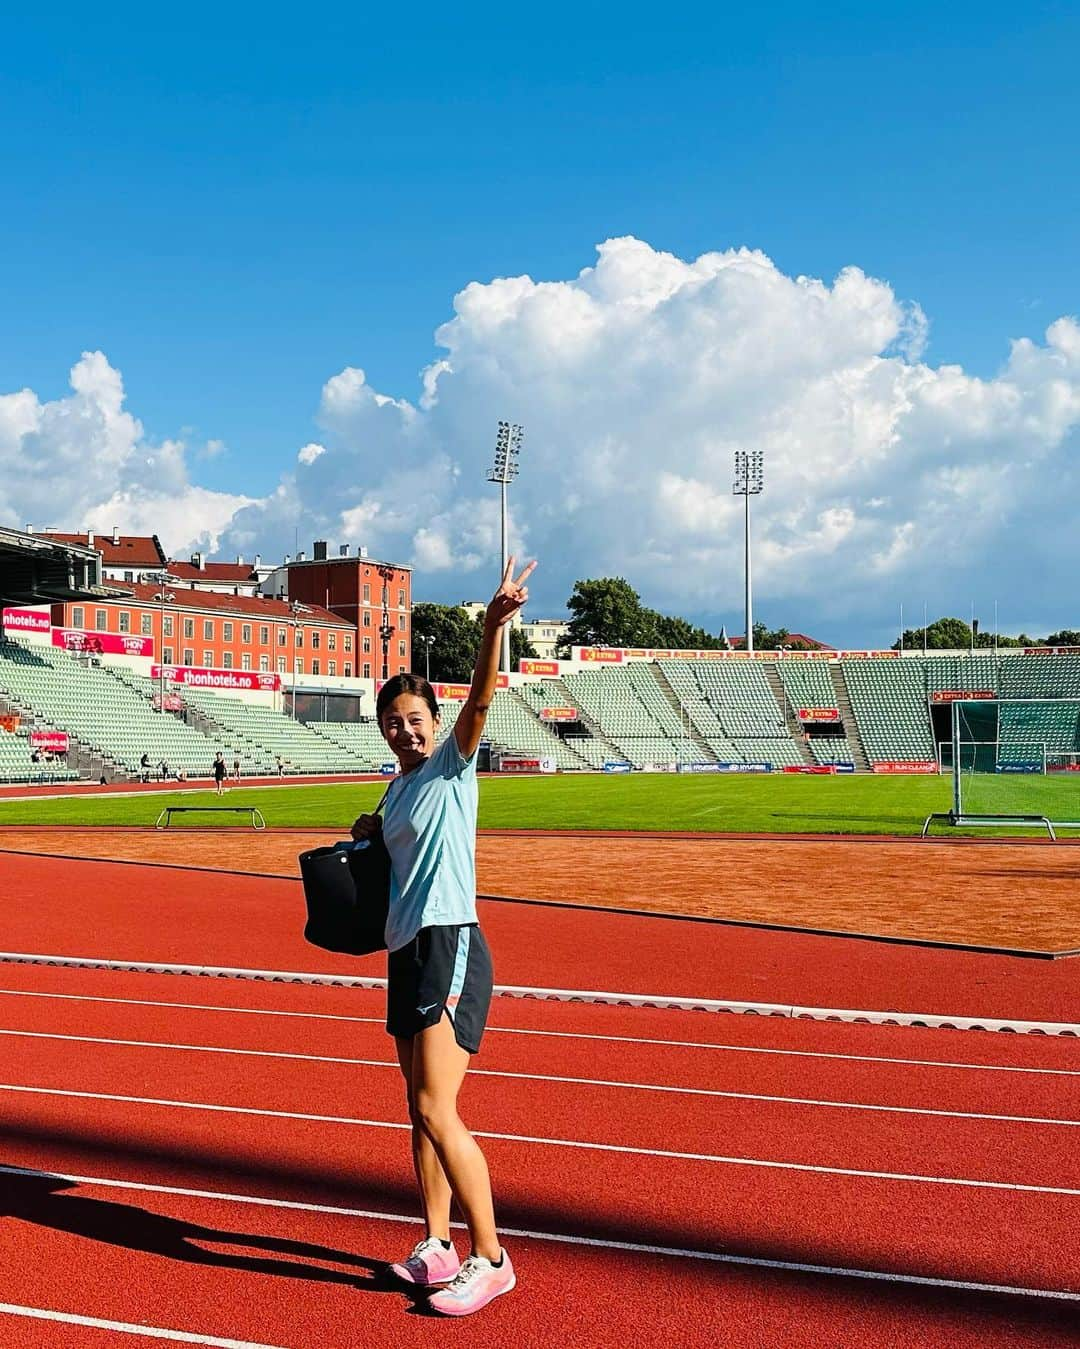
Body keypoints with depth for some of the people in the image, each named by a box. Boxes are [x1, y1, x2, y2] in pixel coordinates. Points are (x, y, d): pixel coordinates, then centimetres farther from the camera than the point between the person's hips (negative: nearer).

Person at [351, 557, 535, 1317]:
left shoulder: (453, 766, -4)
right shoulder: (397, 789, 16)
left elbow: (481, 699, -21)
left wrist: (495, 625, -35)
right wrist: (372, 834, 10)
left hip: (449, 946, -8)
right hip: (405, 952, 8)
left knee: (436, 1109, -12)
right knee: (424, 1113, 13)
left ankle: (490, 1257, -2)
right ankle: (437, 1248, 24)